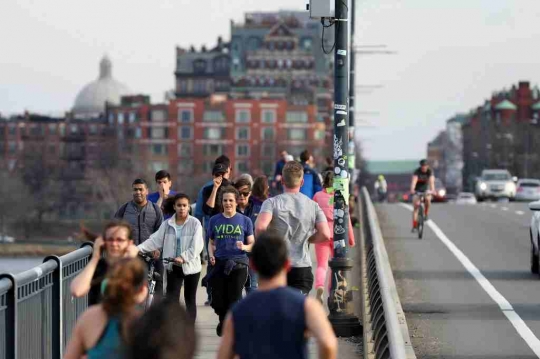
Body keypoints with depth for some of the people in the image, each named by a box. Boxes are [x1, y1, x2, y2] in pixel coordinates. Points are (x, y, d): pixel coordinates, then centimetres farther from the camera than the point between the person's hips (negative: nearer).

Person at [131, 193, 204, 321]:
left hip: (190, 266, -2)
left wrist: (183, 257, -27)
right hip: (173, 267, 2)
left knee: (190, 299, 8)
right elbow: (155, 240, -2)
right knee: (171, 299, -6)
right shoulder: (167, 224, 4)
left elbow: (196, 246, -14)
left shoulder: (195, 223, -6)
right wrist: (138, 248, -15)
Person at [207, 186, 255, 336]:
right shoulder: (215, 220, 9)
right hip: (219, 263, 2)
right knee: (218, 301, 2)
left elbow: (252, 244, 6)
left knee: (234, 299, -8)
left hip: (238, 264, -2)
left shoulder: (245, 221, 5)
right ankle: (223, 321, 33)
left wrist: (244, 247, -15)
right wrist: (211, 255, -1)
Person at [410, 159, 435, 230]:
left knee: (428, 199, -31)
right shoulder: (417, 172, -22)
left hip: (426, 190, 1)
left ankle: (426, 214, -6)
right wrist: (412, 190, -56)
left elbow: (431, 181, -32)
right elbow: (414, 181, -38)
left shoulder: (430, 171, -18)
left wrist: (432, 190, -51)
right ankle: (414, 226, -8)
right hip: (417, 190, -1)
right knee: (416, 207, -10)